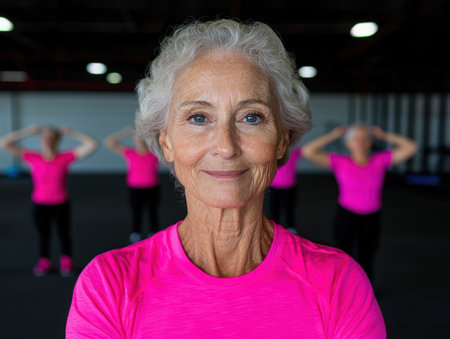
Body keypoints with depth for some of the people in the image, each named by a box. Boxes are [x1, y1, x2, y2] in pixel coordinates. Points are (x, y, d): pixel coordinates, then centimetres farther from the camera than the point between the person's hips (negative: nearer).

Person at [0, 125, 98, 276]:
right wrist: (29, 131, -12)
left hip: (61, 205, 0)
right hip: (39, 205, 1)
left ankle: (66, 262, 39)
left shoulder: (66, 157, -12)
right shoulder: (32, 158, -9)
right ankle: (44, 262, 40)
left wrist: (71, 132, -14)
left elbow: (91, 144, -17)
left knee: (64, 234, 17)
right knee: (43, 235, 18)